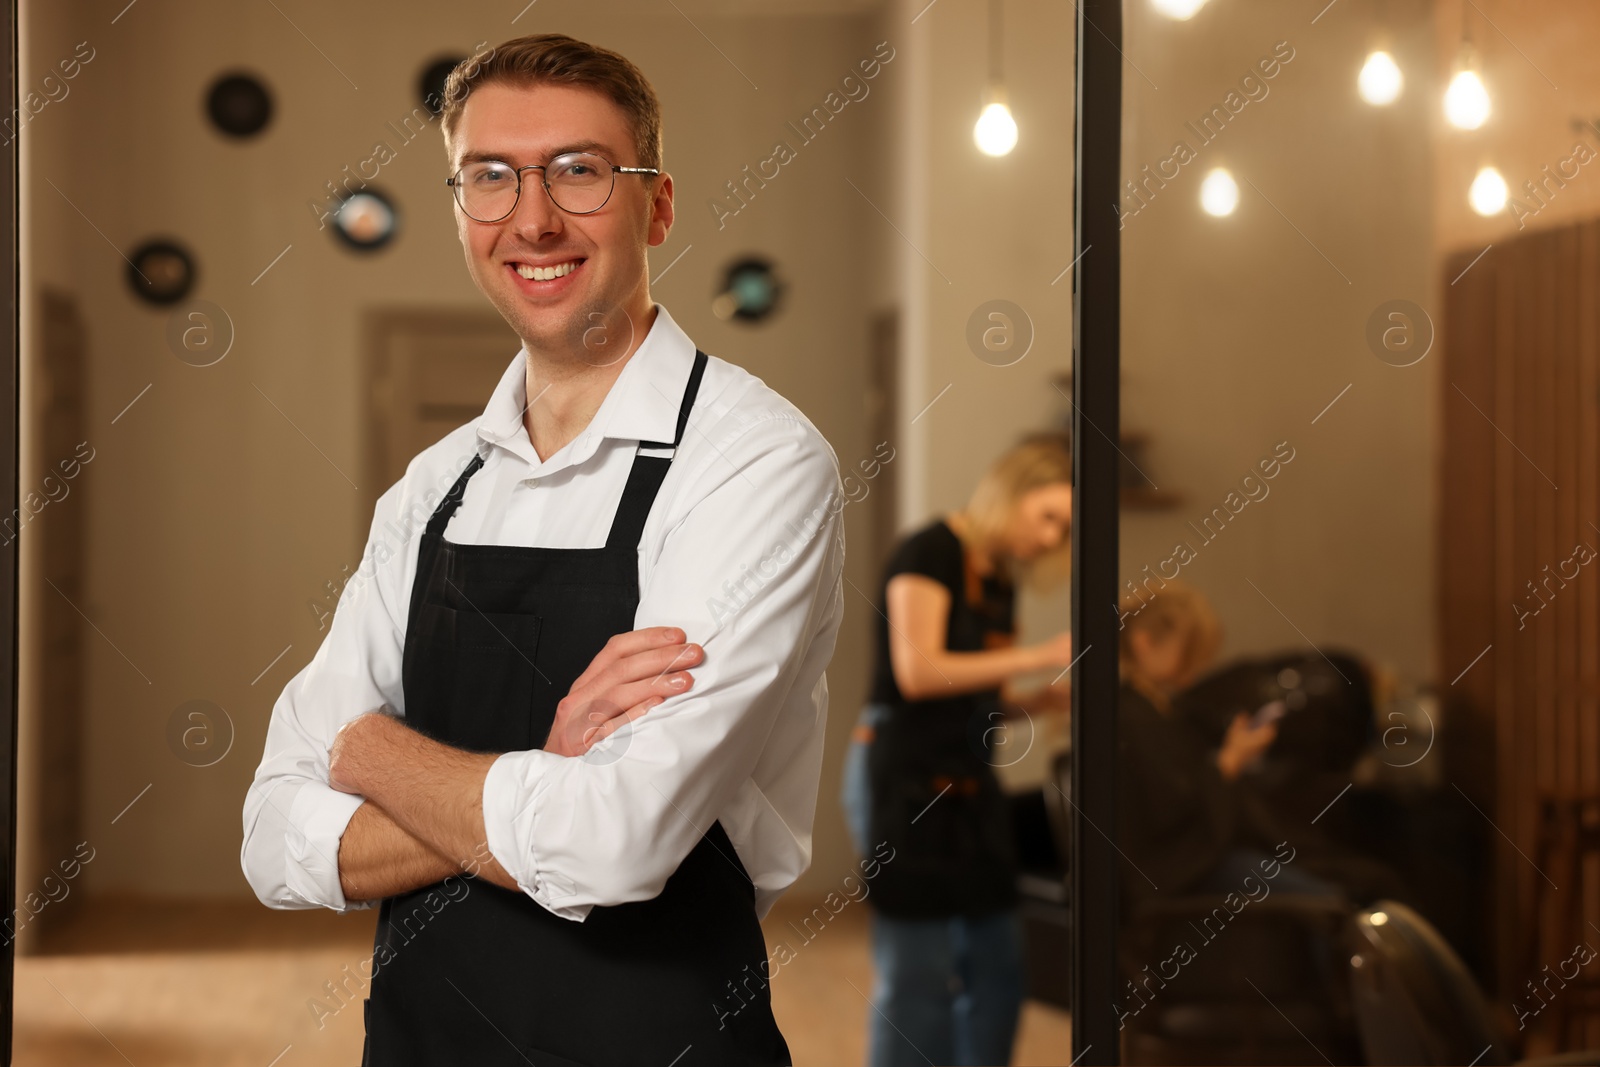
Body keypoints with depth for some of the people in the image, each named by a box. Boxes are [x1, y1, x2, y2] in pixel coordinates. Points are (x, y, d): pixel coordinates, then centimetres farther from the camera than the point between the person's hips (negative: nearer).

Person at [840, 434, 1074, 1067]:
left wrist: (1040, 702, -5)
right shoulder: (931, 552, -10)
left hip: (969, 781, 9)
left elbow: (978, 698, 14)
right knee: (918, 976, -5)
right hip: (905, 777, -8)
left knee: (996, 969, 8)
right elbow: (917, 672, -20)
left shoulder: (1001, 580, 14)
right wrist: (1035, 656, -18)